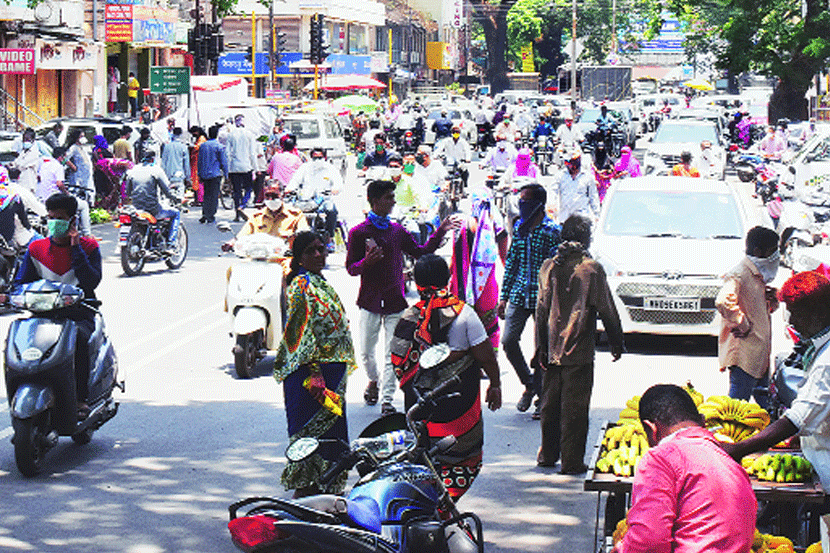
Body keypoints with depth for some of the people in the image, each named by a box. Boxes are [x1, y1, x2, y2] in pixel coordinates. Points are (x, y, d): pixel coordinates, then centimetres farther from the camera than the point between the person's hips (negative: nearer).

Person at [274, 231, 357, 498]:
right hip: (310, 371, -10)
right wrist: (314, 375, -23)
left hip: (331, 371, 10)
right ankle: (305, 489, -2)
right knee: (310, 432, -6)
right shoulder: (301, 286, -12)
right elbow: (301, 334, -18)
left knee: (329, 432, 13)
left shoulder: (321, 283, 16)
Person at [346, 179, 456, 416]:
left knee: (392, 354, -3)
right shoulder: (358, 233, -3)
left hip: (395, 301, 2)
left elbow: (420, 252, 17)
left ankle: (386, 401, 2)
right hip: (370, 300, -2)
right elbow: (351, 268, -2)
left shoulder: (398, 231, 9)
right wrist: (366, 262, -23)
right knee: (366, 352, 5)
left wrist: (440, 232, 10)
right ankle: (374, 380, 36)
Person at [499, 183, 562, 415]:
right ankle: (529, 383, 19)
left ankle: (541, 392, 16)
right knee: (508, 340, -2)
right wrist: (503, 297, 13)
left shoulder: (552, 231, -9)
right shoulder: (518, 228, 10)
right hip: (519, 294, 5)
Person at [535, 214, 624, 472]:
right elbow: (607, 310, -5)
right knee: (575, 407, 0)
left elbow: (541, 310, 6)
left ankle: (548, 454, 24)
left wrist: (541, 347, 10)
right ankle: (572, 461, 1)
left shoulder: (548, 267, 5)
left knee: (550, 403, 15)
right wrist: (616, 343, 6)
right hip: (579, 352, -5)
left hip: (552, 350, 5)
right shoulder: (591, 268, -8)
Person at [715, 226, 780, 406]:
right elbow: (723, 302, -33)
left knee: (765, 404, 14)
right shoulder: (738, 275, -15)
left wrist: (771, 300, 7)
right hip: (743, 355, -10)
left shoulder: (759, 275, 17)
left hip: (760, 355, 10)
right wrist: (743, 326, -21)